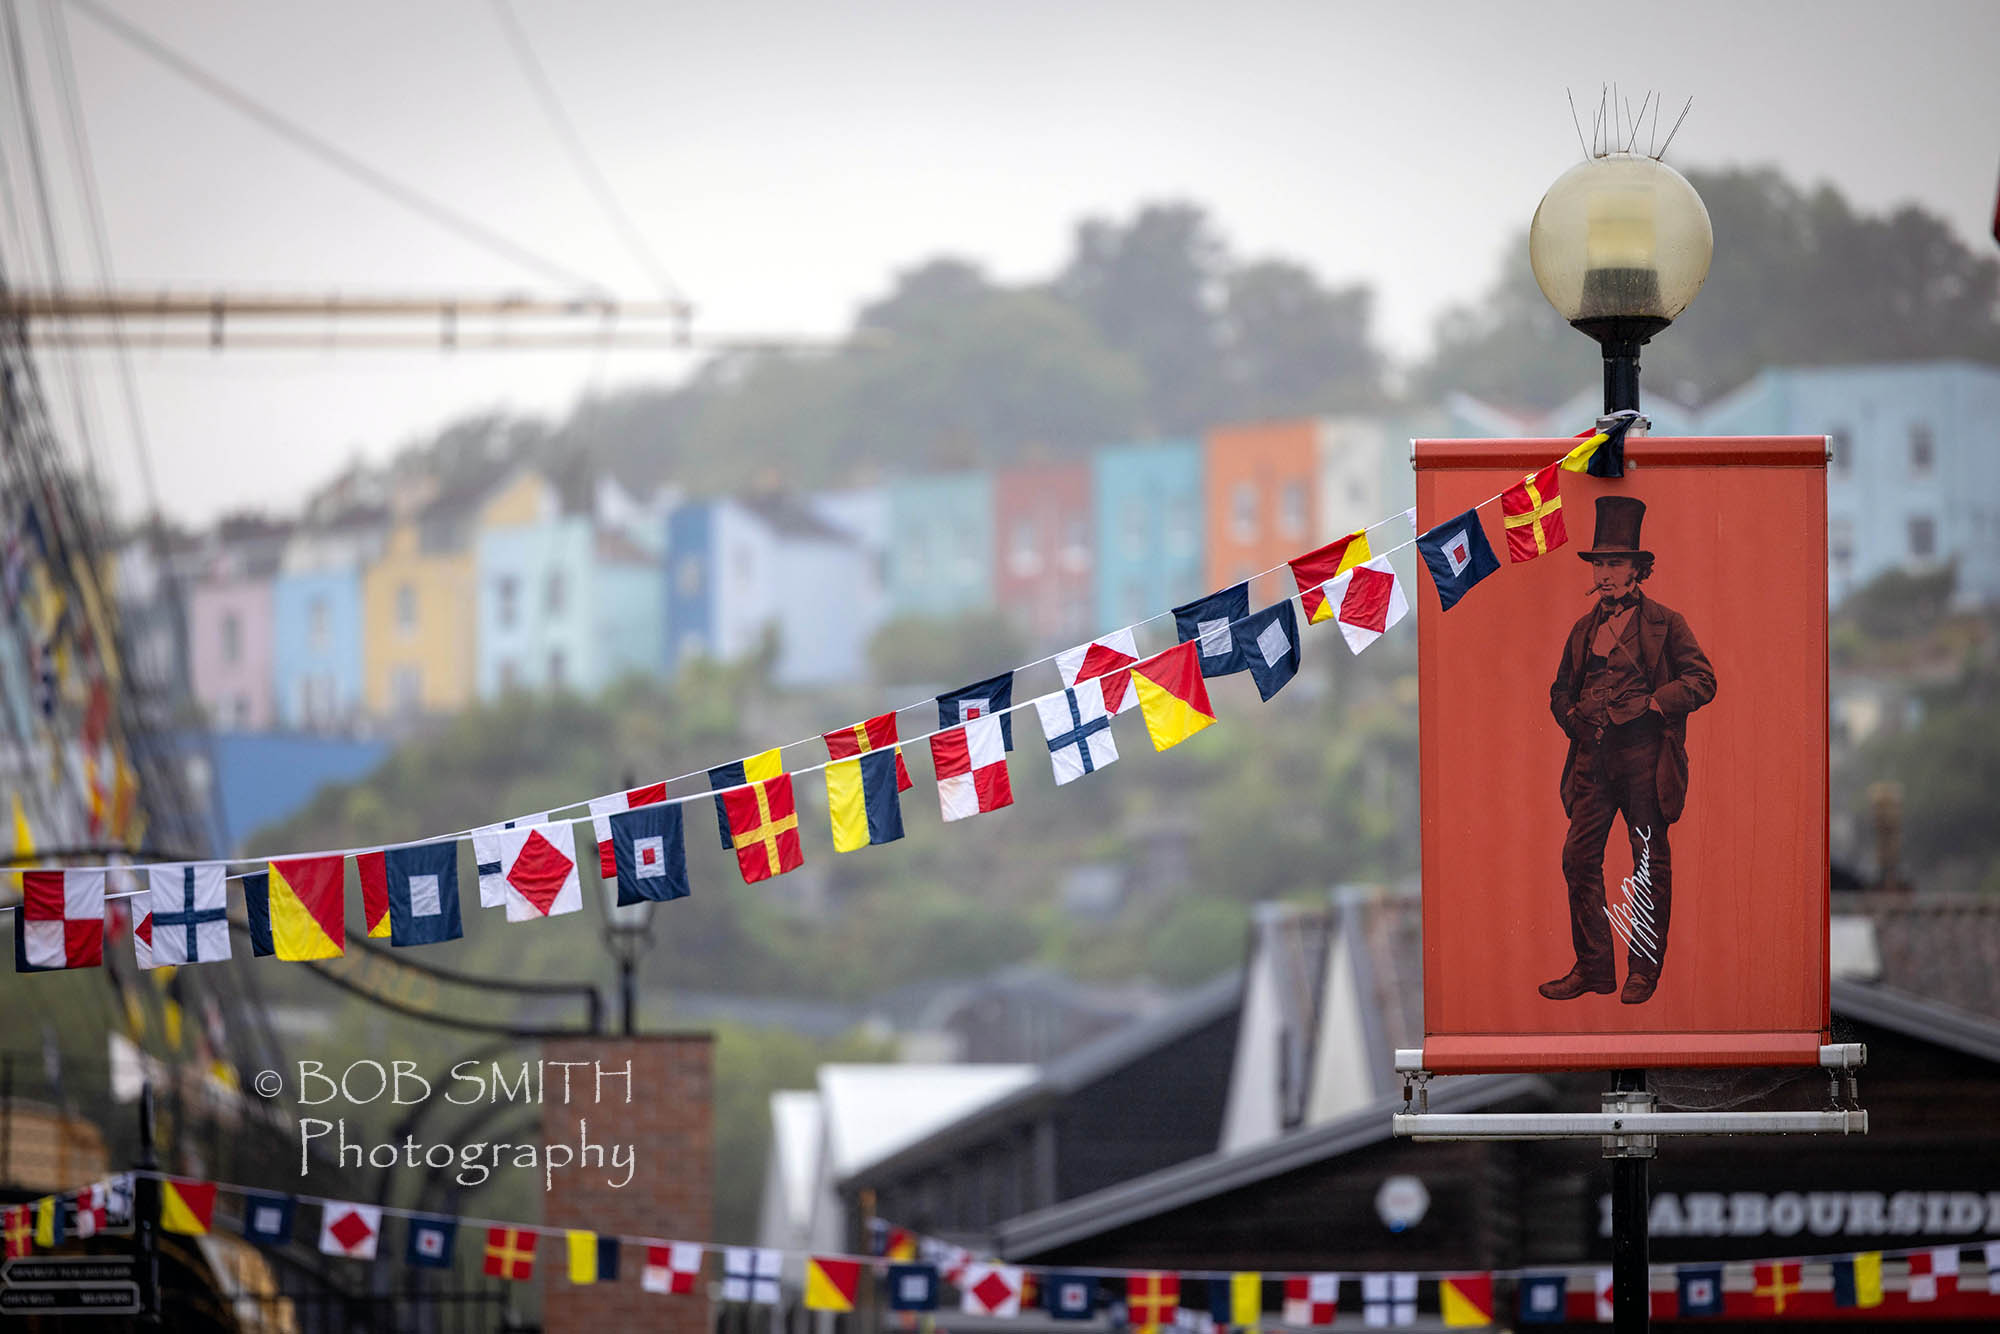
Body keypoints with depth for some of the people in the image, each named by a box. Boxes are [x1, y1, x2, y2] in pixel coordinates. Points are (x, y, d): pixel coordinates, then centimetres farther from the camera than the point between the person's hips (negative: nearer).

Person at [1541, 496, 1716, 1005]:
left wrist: (1655, 704, -13)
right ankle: (1592, 968, 5)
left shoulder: (1665, 624, 2)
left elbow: (1702, 680, -2)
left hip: (1645, 756, -5)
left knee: (1650, 865, 0)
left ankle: (1645, 971, 7)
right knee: (1579, 857, -3)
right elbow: (1561, 690, 27)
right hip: (1593, 758, 5)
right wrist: (1573, 716, 6)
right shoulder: (1584, 629, 18)